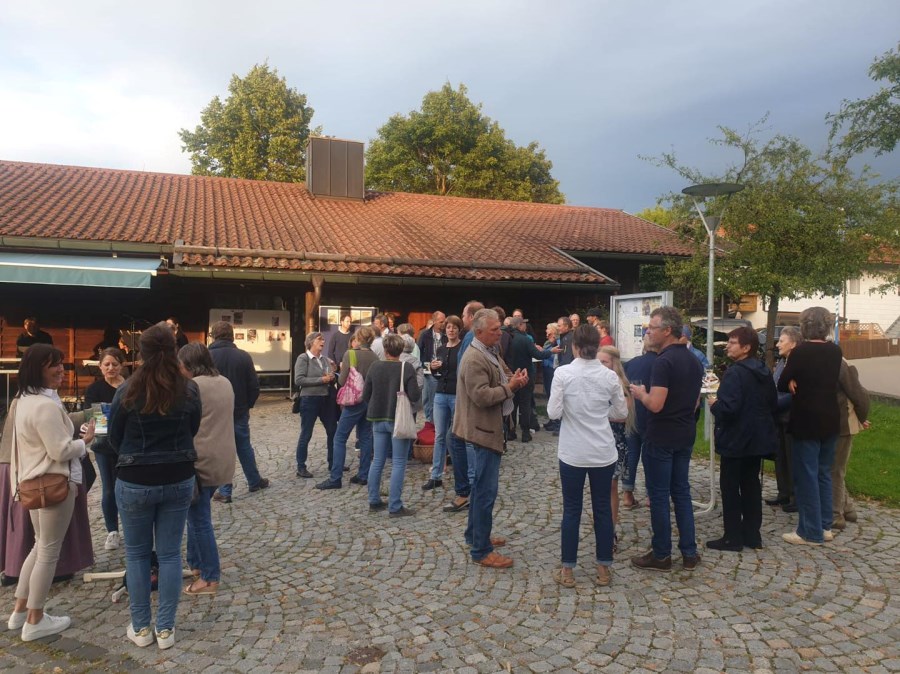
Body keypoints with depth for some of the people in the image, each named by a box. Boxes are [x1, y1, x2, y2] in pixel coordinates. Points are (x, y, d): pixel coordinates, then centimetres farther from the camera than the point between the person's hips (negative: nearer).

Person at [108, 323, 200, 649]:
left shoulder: (128, 390, -12)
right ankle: (165, 629, 19)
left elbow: (114, 438, 0)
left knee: (136, 553, 15)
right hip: (178, 479, 2)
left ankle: (141, 627, 24)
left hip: (135, 481, -1)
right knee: (170, 554, 11)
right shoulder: (189, 389, -8)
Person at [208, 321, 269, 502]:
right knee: (244, 447, 17)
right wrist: (248, 405, 10)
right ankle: (255, 481, 28)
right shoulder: (243, 356, -6)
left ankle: (224, 491, 10)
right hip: (240, 411, 2)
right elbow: (254, 386, -4)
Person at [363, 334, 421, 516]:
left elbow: (365, 395, 3)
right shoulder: (407, 368, -12)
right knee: (398, 464, 1)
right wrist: (419, 389, 4)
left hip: (378, 419, 4)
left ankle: (374, 501, 21)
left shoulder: (374, 367, -1)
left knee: (377, 461, 13)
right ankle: (395, 507, 1)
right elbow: (415, 396, -17)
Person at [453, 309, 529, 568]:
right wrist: (510, 387, -19)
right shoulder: (474, 359, -21)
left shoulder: (492, 352, 10)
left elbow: (503, 377, 16)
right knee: (487, 490, -4)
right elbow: (482, 396, -26)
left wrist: (516, 379, -4)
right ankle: (481, 551, 6)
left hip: (491, 426, 11)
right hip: (485, 429, -11)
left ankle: (475, 535, 35)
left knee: (481, 486, 21)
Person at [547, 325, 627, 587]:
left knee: (571, 510, 9)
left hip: (572, 452, -2)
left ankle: (567, 571, 18)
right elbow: (622, 412, 4)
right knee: (602, 508, 14)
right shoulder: (610, 375, -5)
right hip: (603, 452, 2)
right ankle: (603, 569, 24)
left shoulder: (563, 373, -12)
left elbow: (554, 412, -12)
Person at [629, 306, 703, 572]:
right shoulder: (693, 360, 8)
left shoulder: (664, 361, -20)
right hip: (685, 435, 8)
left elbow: (656, 404, -26)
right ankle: (689, 553, 20)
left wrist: (640, 393, -7)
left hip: (661, 438, -8)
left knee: (659, 495, 3)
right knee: (681, 492, 15)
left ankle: (661, 555, 12)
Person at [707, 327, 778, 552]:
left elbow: (728, 408, -28)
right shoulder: (764, 372, 8)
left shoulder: (735, 372, -20)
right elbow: (774, 405, 16)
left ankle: (733, 538, 7)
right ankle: (752, 535, 22)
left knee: (730, 487, 1)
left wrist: (714, 405, -9)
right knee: (751, 484, 15)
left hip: (736, 439, -8)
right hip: (758, 437, 9)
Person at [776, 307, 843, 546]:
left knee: (806, 476, 1)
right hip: (830, 420, 7)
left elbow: (782, 385, -8)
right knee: (823, 474, 16)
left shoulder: (801, 352, -15)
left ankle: (811, 532, 6)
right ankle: (825, 526, 23)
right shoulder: (835, 351, 4)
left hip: (806, 422, -7)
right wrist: (803, 383, 3)